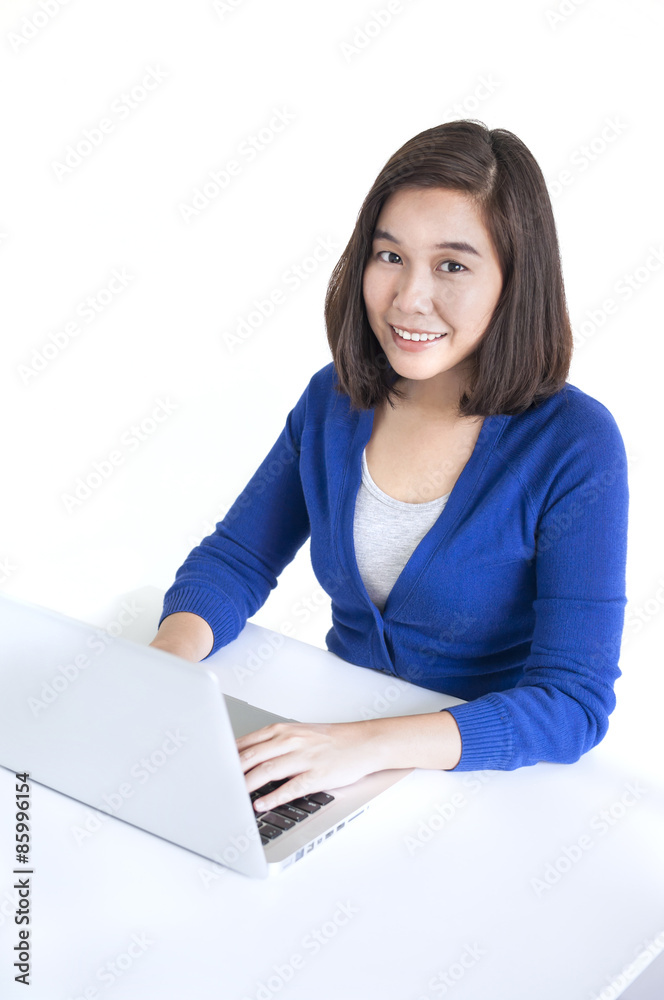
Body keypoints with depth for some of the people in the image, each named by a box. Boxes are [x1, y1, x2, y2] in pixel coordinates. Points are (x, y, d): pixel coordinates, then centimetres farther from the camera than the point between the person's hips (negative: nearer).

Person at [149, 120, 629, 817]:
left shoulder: (574, 447, -17)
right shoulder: (333, 400, -1)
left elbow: (575, 701, -22)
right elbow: (236, 558, 5)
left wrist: (369, 745, -35)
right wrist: (165, 655, -18)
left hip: (487, 785, -4)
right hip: (334, 724, 5)